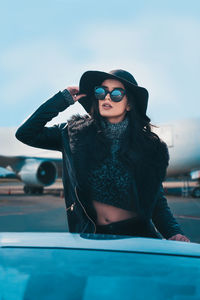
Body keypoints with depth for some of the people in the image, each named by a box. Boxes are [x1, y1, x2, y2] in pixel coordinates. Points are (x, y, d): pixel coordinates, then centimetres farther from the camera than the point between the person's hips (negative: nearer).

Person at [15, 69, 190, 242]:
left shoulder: (149, 146, 4)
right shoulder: (76, 133, 4)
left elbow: (158, 202, 8)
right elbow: (26, 134, 2)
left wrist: (175, 233, -10)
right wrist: (64, 99, 2)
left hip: (138, 236, 0)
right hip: (94, 237, 1)